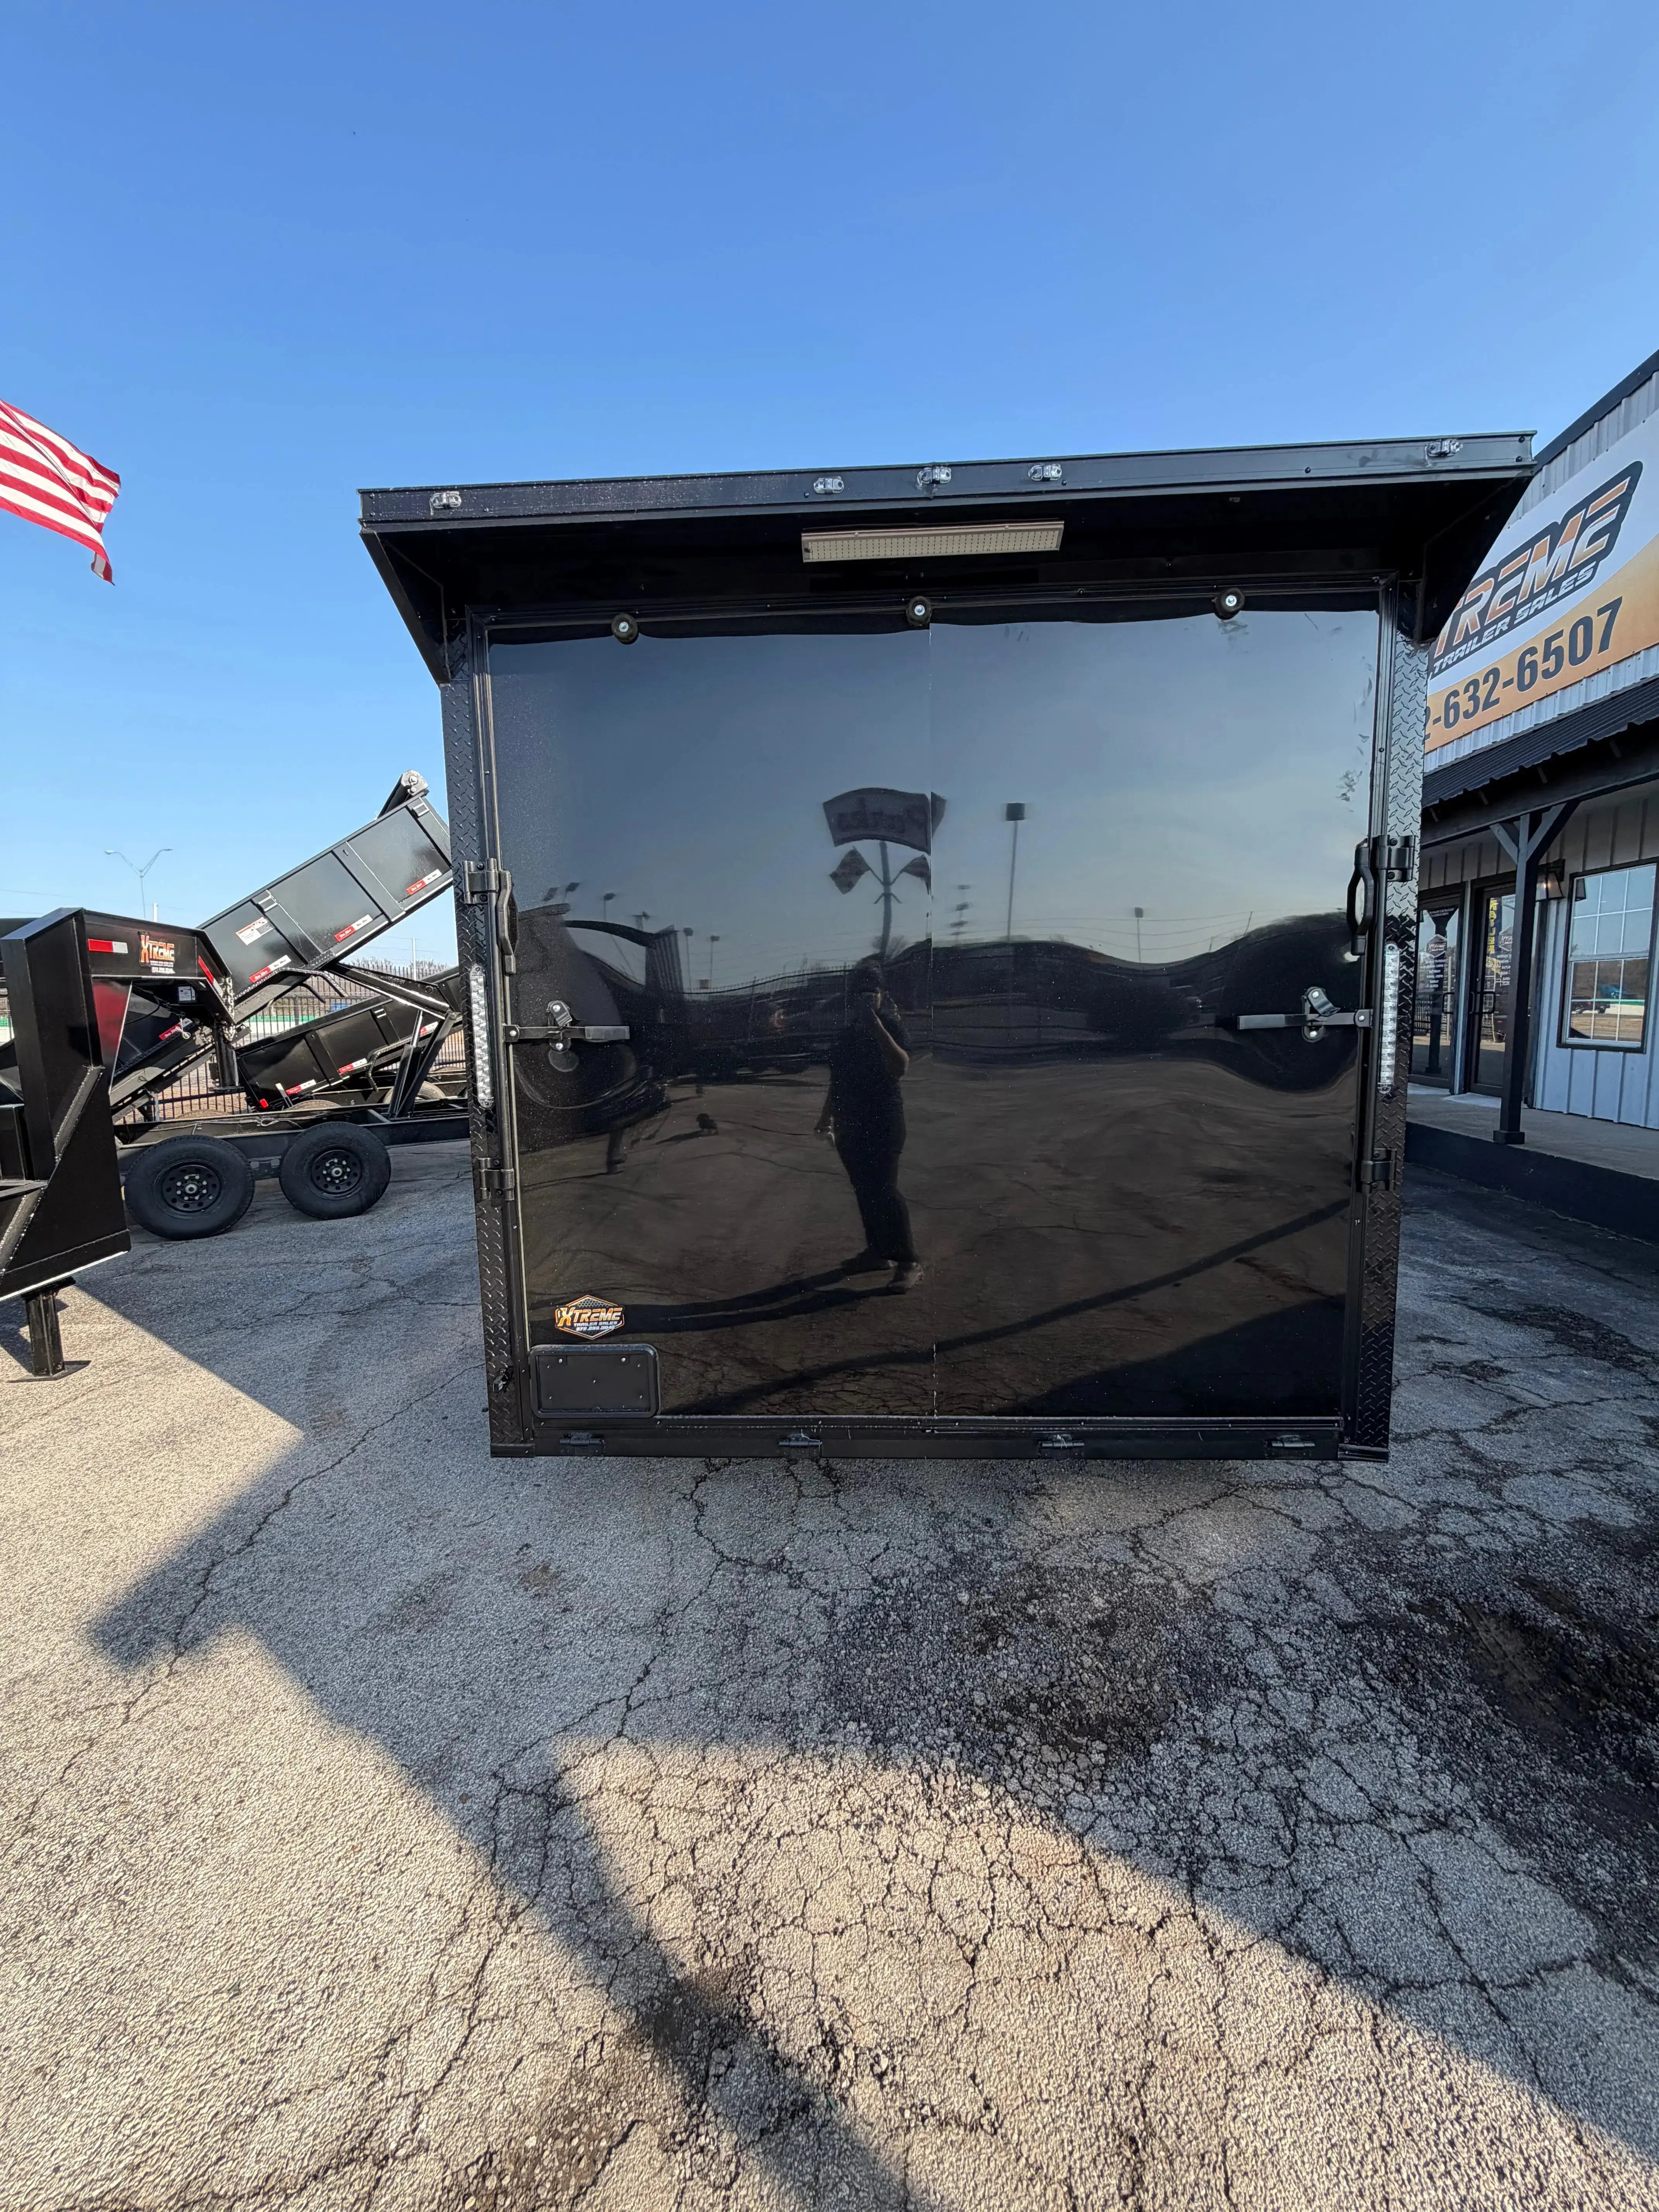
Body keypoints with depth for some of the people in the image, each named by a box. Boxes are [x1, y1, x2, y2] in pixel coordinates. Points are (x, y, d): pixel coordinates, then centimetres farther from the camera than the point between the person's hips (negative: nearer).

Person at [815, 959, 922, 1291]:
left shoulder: (891, 1026, -9)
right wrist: (827, 1115, 22)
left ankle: (909, 1262, -3)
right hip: (850, 1124, 7)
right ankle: (877, 1251, 22)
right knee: (864, 1190, 11)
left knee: (884, 1191, -9)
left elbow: (900, 1069, -26)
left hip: (882, 1124, -7)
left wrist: (876, 1024, -27)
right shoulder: (848, 1031, 11)